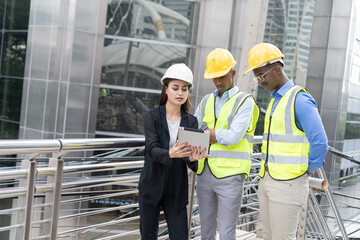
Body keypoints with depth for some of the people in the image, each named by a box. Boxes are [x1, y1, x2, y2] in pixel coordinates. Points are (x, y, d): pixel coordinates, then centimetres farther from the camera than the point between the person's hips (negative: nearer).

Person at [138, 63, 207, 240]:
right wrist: (170, 154, -37)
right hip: (152, 186, -2)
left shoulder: (191, 121, 5)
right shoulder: (152, 116, -3)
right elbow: (152, 149, -15)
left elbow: (190, 156, -3)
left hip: (177, 190, 2)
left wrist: (193, 159, -28)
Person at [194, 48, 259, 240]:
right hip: (205, 174, 6)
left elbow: (234, 137, -17)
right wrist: (215, 136, -12)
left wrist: (204, 131, -5)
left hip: (230, 176, -6)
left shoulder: (245, 102, -5)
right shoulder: (206, 101, 13)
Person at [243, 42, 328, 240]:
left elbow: (320, 142, -21)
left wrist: (309, 170, -7)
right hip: (267, 179, 9)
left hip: (288, 183, -9)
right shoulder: (275, 100, 16)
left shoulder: (300, 100, -14)